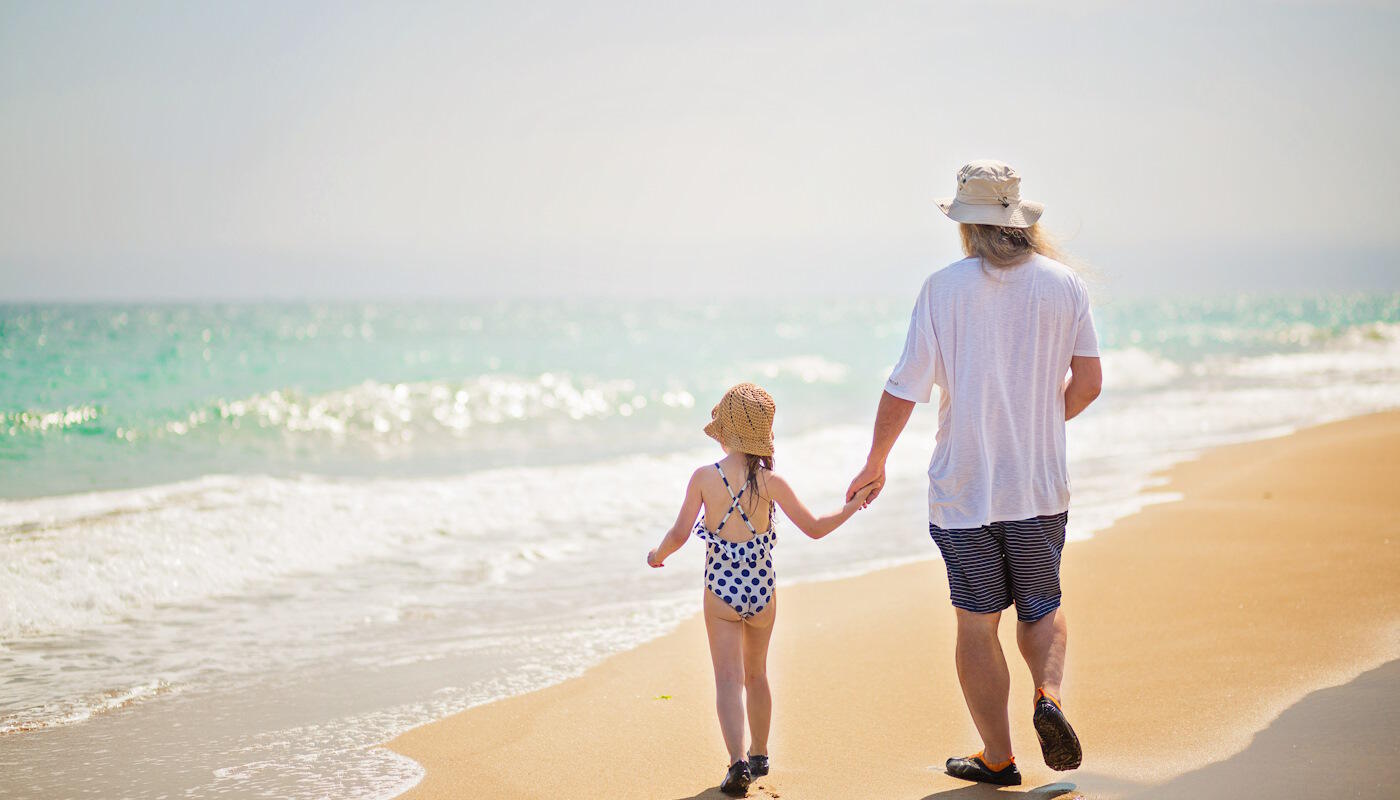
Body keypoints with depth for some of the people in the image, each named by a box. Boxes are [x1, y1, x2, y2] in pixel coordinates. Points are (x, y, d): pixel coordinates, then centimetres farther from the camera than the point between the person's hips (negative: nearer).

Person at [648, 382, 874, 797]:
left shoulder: (704, 477, -10)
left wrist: (657, 555, 10)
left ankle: (738, 762, -20)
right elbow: (814, 528, -3)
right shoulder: (770, 482, -8)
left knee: (729, 679, -3)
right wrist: (852, 507, 13)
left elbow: (679, 534, -11)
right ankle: (759, 754, 35)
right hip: (763, 591, 2)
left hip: (720, 592, -2)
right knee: (756, 674, 21)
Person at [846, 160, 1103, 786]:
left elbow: (905, 388, -8)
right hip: (1042, 487, 3)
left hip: (964, 488, -2)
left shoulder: (944, 288, -8)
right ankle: (1049, 695, -8)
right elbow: (1088, 383, 5)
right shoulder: (1064, 284, 1)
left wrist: (876, 463, 5)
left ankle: (997, 757, 13)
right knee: (1041, 611, 19)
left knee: (977, 623, 7)